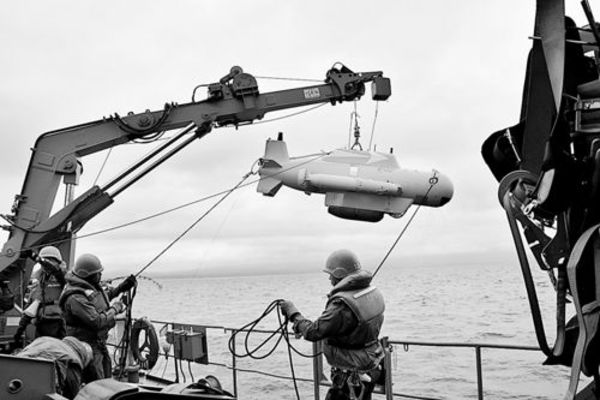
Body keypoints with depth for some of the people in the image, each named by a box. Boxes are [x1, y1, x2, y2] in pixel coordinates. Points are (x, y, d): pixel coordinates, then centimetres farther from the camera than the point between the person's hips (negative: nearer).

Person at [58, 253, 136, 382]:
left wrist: (120, 288, 13)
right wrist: (115, 308, -17)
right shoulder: (76, 299, -28)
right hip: (86, 344, -10)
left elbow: (100, 297, 25)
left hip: (99, 342, 10)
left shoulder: (91, 286, 2)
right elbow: (97, 322, -31)